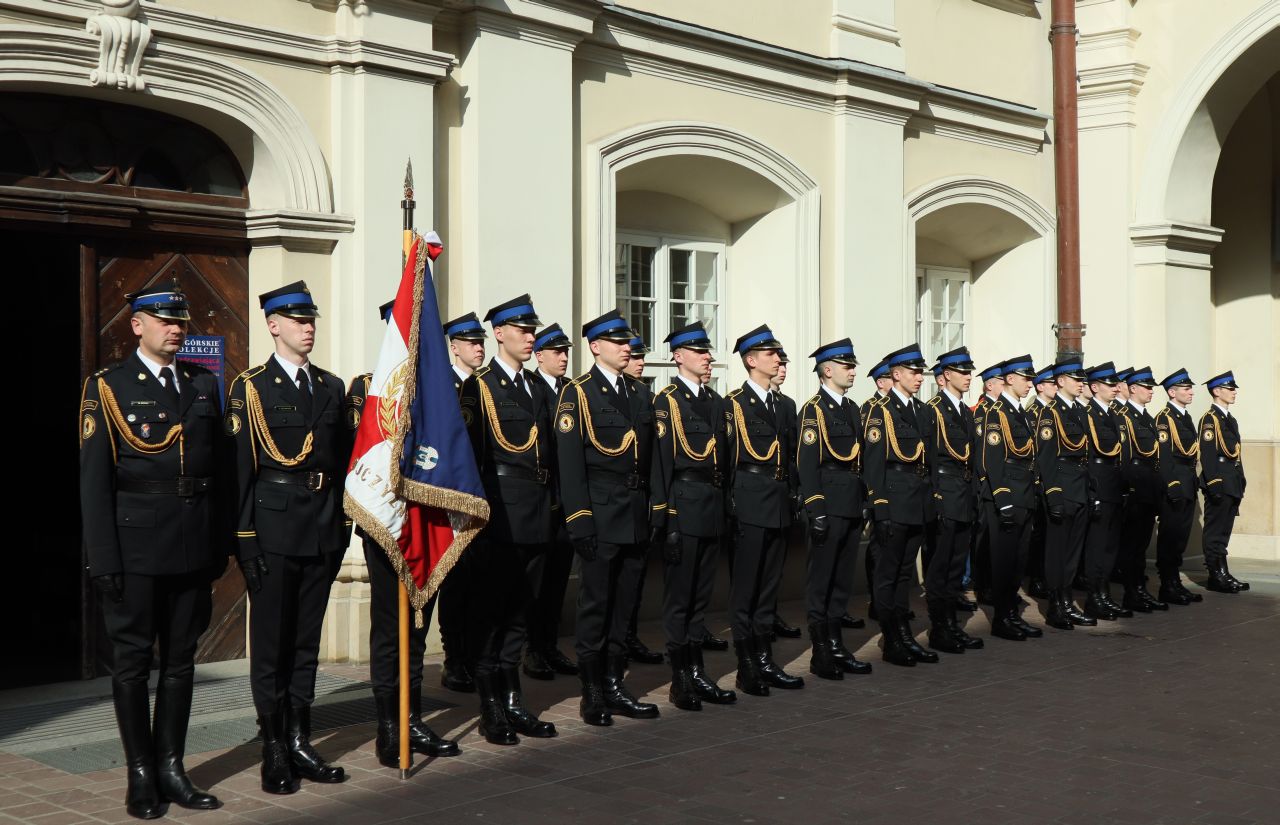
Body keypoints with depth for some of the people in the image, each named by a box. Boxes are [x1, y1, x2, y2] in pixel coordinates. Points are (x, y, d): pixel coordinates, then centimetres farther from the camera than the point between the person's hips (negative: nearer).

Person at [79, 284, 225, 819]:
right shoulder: (107, 387, -2)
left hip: (194, 547, 4)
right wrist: (103, 558, -12)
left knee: (180, 660, 10)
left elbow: (220, 468, 12)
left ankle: (171, 769, 19)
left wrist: (220, 544, 8)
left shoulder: (204, 384, 12)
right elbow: (94, 480, -6)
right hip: (136, 548, -4)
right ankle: (141, 776, 13)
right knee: (133, 661, 3)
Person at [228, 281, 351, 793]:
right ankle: (274, 751, 8)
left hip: (323, 533, 5)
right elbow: (239, 469, -7)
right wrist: (245, 540, -12)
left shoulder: (331, 387, 13)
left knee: (306, 640, 10)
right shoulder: (251, 388, -2)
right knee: (271, 644, 1)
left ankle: (300, 743, 18)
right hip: (273, 532, -5)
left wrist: (343, 524, 9)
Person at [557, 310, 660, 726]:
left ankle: (614, 686, 19)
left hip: (636, 516, 6)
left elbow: (650, 456, 16)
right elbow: (570, 463, -9)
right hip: (599, 515, -6)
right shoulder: (577, 394, -4)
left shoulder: (640, 393, 15)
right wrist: (579, 519, -16)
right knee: (595, 605, 0)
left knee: (623, 605, 11)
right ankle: (592, 694, 8)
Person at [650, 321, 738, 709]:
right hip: (683, 506, -7)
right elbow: (660, 460, -11)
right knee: (679, 596, -1)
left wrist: (725, 506, 10)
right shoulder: (666, 401, -5)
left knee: (701, 594, 12)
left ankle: (697, 674, 19)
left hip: (712, 508, 7)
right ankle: (680, 680, 6)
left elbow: (724, 457, 17)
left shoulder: (716, 402, 16)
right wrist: (663, 518, -15)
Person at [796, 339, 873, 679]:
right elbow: (806, 463, -14)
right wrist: (815, 510, -19)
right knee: (820, 583, -1)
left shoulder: (852, 408, 16)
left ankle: (837, 647, 21)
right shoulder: (813, 410, -8)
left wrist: (863, 505, 14)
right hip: (828, 507, -8)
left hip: (852, 507, 8)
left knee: (843, 580, 13)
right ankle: (821, 655, 4)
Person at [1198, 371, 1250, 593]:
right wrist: (1214, 484, -22)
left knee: (1224, 532, 11)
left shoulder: (1231, 420, 19)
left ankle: (1223, 574, 15)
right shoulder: (1210, 418, -10)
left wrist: (1240, 483, 16)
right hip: (1219, 484, -9)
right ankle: (1216, 576, -2)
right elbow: (1207, 453, -17)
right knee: (1215, 532, -4)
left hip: (1232, 485, 9)